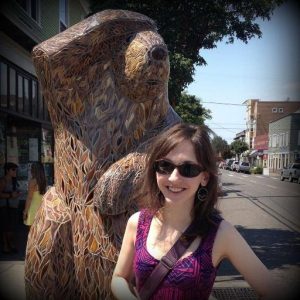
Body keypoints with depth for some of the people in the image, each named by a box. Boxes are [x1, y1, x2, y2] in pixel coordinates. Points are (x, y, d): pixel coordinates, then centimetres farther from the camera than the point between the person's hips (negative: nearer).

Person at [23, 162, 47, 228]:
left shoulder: (32, 181, -12)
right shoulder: (43, 181, 5)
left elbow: (29, 198, -12)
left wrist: (25, 211, -7)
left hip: (34, 207, -6)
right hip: (42, 207, 6)